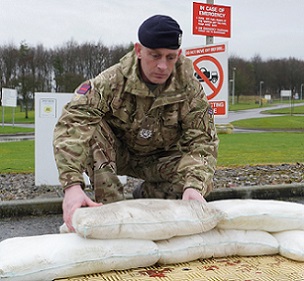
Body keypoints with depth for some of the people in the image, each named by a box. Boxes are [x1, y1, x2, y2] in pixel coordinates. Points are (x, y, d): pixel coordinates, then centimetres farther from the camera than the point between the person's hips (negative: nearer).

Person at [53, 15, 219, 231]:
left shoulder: (190, 89, -20)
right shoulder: (112, 81, -27)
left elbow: (202, 141, -23)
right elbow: (72, 123, -38)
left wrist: (195, 186, -44)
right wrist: (73, 185, -53)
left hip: (161, 158, 2)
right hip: (117, 153, -1)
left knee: (201, 183, -26)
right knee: (91, 130, -32)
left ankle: (144, 197, 2)